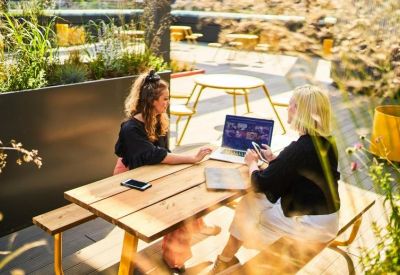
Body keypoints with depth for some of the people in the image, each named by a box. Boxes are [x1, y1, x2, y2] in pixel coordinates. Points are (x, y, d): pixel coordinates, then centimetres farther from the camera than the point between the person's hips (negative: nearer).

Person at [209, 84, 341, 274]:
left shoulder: (299, 149, -26)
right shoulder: (327, 142, 1)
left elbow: (260, 184, -19)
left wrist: (252, 163, -1)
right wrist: (274, 159, 10)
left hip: (311, 224, -8)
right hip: (327, 218, 8)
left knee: (248, 205, 9)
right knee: (257, 199, 16)